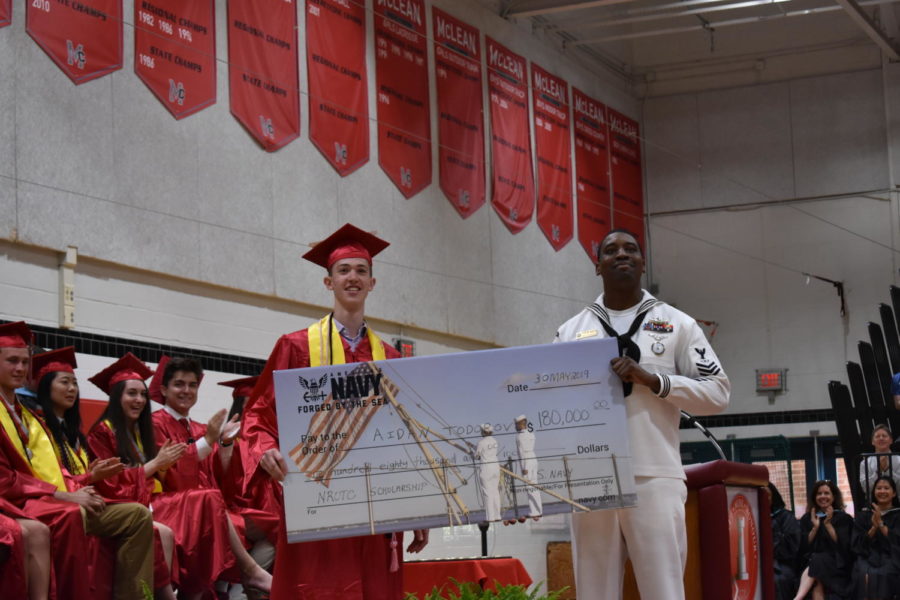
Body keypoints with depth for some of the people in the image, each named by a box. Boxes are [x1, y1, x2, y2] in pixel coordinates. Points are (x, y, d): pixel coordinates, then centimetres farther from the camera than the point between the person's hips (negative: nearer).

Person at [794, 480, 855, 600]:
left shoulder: (843, 519, 7)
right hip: (810, 565, 3)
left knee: (816, 561, -35)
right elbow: (803, 547, 5)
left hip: (837, 566, -3)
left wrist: (828, 524, -9)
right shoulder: (807, 519, 13)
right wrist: (815, 527, -7)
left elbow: (843, 545, -5)